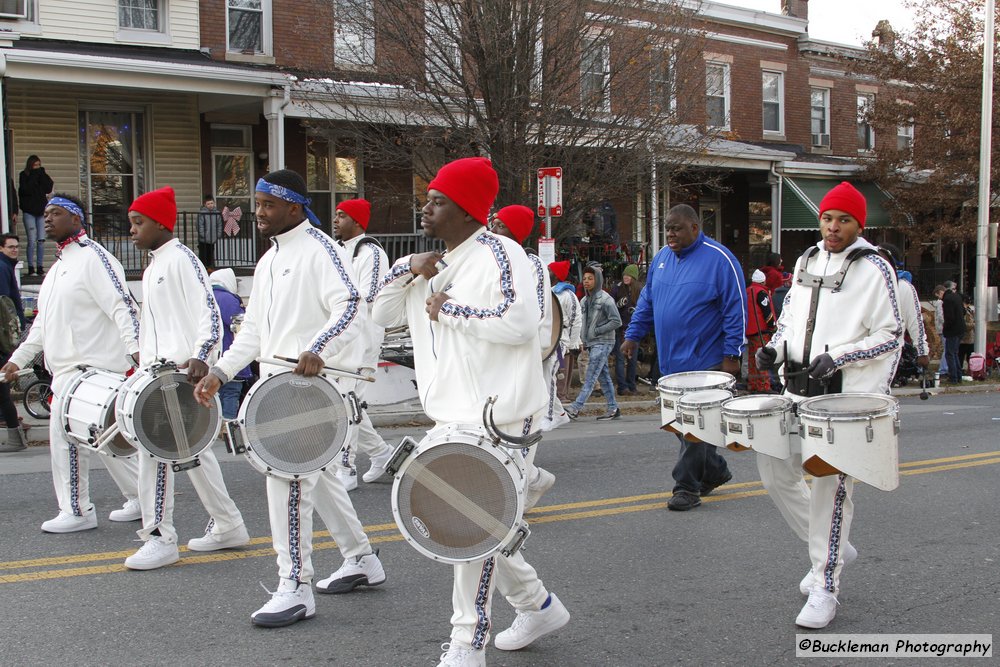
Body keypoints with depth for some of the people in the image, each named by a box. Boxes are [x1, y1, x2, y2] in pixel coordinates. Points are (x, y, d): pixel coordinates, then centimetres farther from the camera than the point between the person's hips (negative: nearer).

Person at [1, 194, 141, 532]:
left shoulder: (92, 257, -10)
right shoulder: (59, 265, 21)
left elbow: (122, 305, -20)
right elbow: (44, 322, 27)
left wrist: (134, 348, -30)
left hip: (88, 367, -9)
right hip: (67, 369, 9)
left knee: (65, 434, -7)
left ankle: (76, 512, 4)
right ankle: (141, 499, 20)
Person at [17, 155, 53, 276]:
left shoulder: (41, 175, 9)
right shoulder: (24, 176, 0)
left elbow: (49, 188, -4)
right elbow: (26, 190, -16)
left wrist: (42, 174, -8)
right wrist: (34, 175, -14)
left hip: (41, 211, 3)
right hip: (29, 212, -3)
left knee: (41, 241, 2)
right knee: (32, 241, -6)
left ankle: (40, 267, 7)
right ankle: (31, 268, 0)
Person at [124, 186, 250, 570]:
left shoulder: (181, 260, -9)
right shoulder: (153, 267, 19)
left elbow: (209, 314, -19)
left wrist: (199, 357, -32)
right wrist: (144, 365, 22)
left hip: (183, 373, -10)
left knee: (155, 448, -11)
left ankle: (160, 538, -5)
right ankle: (228, 526, 22)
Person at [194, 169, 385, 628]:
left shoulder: (320, 251, -10)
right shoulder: (269, 260, 19)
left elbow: (351, 308, -22)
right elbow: (254, 329, 23)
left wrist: (317, 350, -38)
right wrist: (220, 372, 14)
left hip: (315, 383, -10)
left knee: (290, 475, -14)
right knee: (318, 473, 16)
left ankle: (296, 588, -6)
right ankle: (361, 560, 30)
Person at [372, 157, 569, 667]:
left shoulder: (498, 253, -11)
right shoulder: (434, 266, 15)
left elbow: (520, 322, -25)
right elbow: (382, 314, 15)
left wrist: (449, 309, -16)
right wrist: (406, 268, -2)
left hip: (496, 415, -9)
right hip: (451, 416, 10)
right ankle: (538, 605, 32)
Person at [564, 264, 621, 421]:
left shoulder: (605, 299, -11)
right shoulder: (584, 301, 13)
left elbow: (616, 321, -14)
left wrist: (597, 331, -14)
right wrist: (584, 339, 7)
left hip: (602, 343, -8)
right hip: (591, 343, 8)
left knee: (590, 377, -11)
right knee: (604, 376, 10)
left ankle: (576, 408, -17)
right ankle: (613, 409, 15)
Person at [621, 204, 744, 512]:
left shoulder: (719, 259, -10)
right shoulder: (662, 257, 11)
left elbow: (736, 309, -11)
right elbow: (647, 300, 20)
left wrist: (731, 354, -14)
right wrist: (633, 334, 13)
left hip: (705, 361, -7)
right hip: (672, 360, 7)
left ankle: (687, 487, 3)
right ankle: (715, 471, 30)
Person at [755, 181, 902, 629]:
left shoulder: (874, 269, -7)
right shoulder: (806, 262, 13)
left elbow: (891, 337, -9)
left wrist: (837, 357, -20)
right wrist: (775, 347, 4)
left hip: (845, 394, -7)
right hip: (799, 390, 7)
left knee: (831, 486, -4)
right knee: (775, 472, 9)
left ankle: (825, 587, 8)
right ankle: (833, 547, 30)